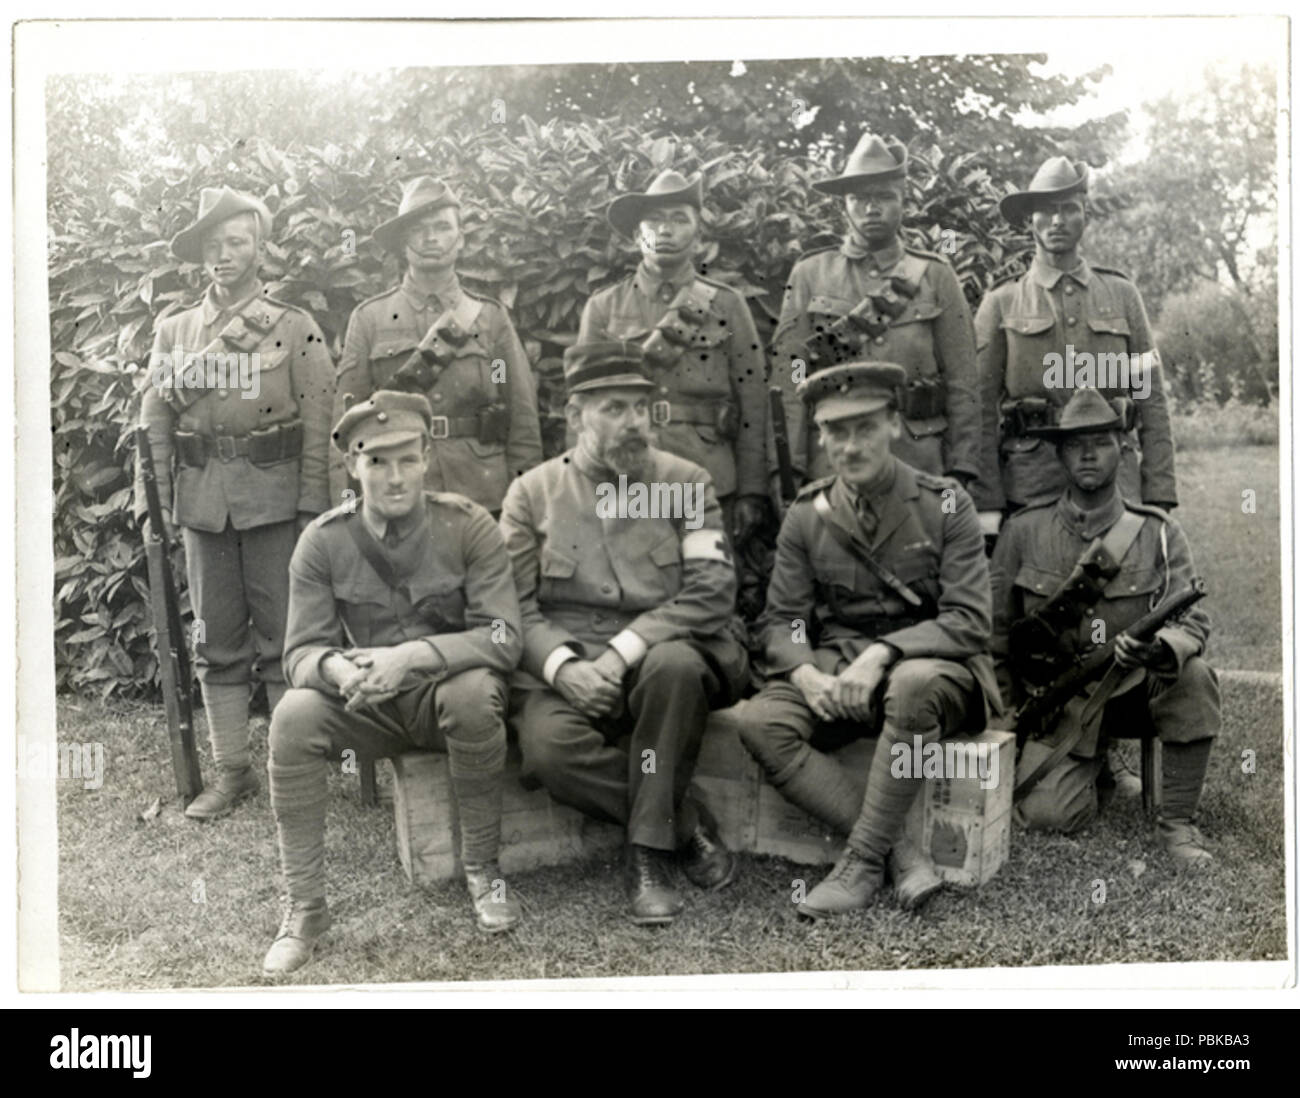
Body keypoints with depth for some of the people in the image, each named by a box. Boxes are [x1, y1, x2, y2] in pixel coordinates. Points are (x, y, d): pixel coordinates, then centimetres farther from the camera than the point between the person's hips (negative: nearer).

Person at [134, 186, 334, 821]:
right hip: (201, 499, 4)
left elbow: (319, 423, -3)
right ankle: (231, 770, 17)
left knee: (283, 638, 0)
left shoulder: (295, 329, 2)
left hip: (274, 496, -3)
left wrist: (312, 506, -9)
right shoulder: (173, 331, 12)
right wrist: (150, 502, 3)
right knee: (217, 642, 8)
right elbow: (154, 421, 11)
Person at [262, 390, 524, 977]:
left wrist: (410, 656, -33)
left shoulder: (468, 526, -11)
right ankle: (304, 905, -12)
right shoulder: (324, 542, -5)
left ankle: (482, 868, -13)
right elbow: (300, 652, -6)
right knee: (293, 717, -26)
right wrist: (336, 668, -32)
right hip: (365, 705, 2)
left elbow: (503, 637, -18)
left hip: (446, 692, -2)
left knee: (474, 691, -35)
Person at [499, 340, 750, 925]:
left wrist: (622, 652, -18)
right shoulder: (532, 492, 8)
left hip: (660, 654, 0)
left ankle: (649, 847, -17)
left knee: (675, 665, -36)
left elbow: (712, 590, -6)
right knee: (549, 745, -31)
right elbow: (514, 607, 3)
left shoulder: (686, 481, 6)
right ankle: (685, 822, -8)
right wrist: (562, 665, -18)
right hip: (565, 669, 0)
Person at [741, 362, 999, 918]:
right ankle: (900, 854, -25)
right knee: (762, 724, -26)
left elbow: (969, 620, -10)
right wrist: (806, 672, -18)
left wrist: (883, 653, -25)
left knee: (914, 684, -39)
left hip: (929, 664, -3)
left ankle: (862, 859, -27)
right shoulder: (806, 515, 6)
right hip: (834, 667, 3)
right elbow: (780, 620, 5)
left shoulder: (945, 504, -3)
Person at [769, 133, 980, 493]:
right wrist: (792, 471, -5)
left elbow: (961, 382, 7)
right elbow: (789, 378, 2)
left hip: (919, 463, 1)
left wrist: (960, 471, 1)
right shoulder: (809, 274, 6)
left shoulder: (935, 275, 8)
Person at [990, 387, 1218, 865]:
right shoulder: (1023, 531, -3)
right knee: (1048, 813, -21)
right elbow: (996, 631, 3)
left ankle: (1177, 820, -13)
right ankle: (1093, 763, 17)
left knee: (1194, 676, -32)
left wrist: (1163, 649, -36)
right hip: (1059, 702, 0)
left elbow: (1191, 620, -11)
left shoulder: (1159, 533, -1)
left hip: (1134, 689, 1)